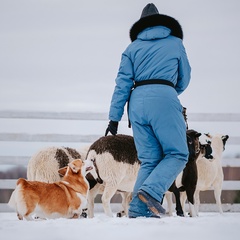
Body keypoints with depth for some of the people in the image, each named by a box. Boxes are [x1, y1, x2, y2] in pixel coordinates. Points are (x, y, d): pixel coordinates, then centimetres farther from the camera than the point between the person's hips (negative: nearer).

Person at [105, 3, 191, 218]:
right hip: (164, 98, -4)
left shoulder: (133, 47, 19)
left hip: (137, 100, 4)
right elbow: (184, 79, 22)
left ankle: (138, 209, -3)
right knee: (177, 154, -2)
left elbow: (123, 83, 10)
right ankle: (151, 191, -23)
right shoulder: (175, 43, 17)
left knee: (149, 160, 8)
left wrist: (114, 117, 7)